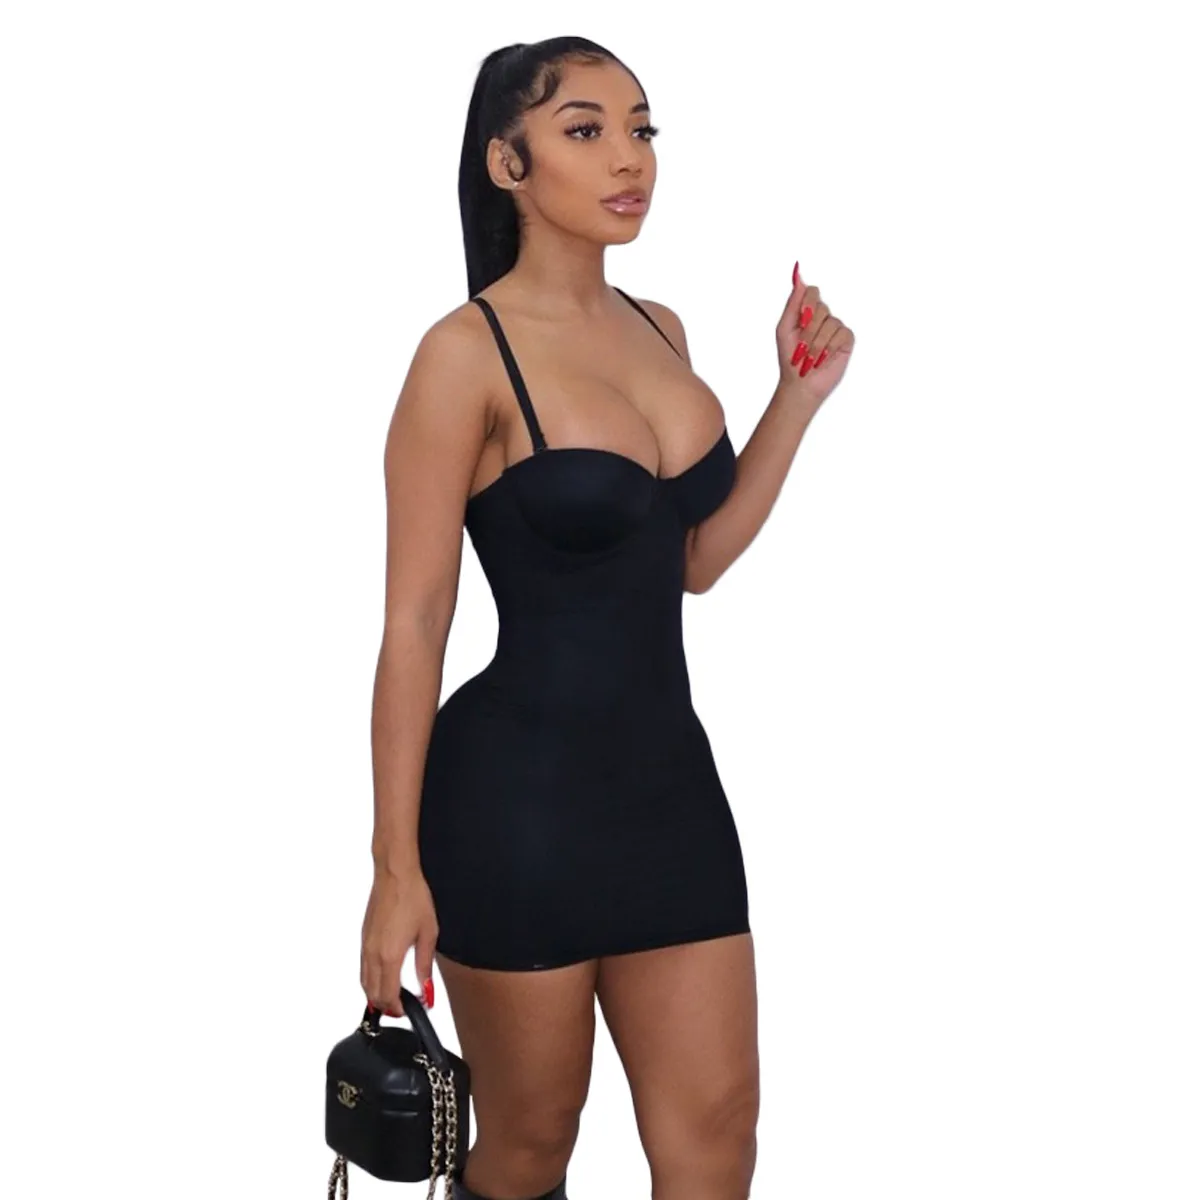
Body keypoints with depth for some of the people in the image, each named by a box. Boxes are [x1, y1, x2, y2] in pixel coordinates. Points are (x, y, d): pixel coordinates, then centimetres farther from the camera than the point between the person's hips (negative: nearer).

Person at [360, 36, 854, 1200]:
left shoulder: (658, 330, 9)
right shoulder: (467, 353, -12)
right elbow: (414, 621, -12)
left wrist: (800, 394, 7)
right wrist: (396, 866, -13)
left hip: (669, 773, 7)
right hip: (519, 791, -6)